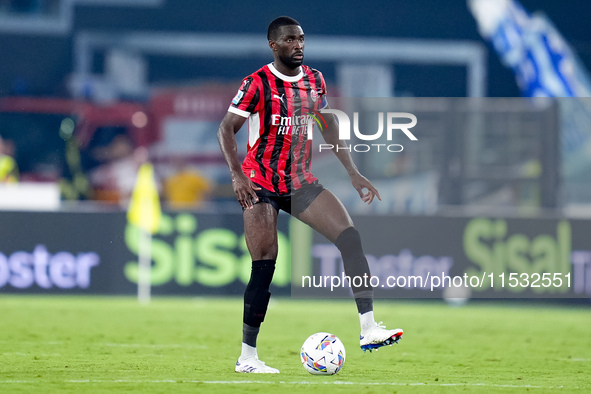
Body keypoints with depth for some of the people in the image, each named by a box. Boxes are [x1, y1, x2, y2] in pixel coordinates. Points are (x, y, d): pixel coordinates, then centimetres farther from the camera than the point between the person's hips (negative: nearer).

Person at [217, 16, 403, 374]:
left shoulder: (315, 81, 7)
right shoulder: (258, 84, -9)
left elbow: (330, 127, 17)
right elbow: (227, 129, -10)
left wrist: (354, 174, 10)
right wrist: (237, 174, -23)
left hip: (300, 182, 5)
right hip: (261, 184, -5)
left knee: (350, 237, -13)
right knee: (264, 267, -9)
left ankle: (369, 329, -16)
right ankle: (247, 356, 1)